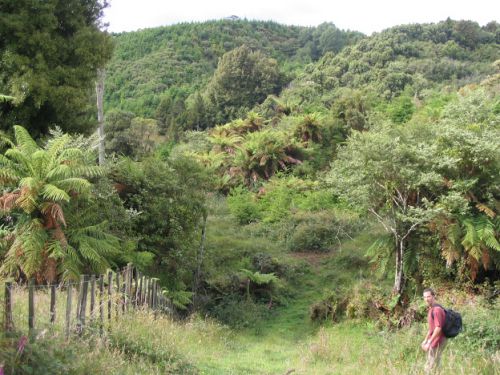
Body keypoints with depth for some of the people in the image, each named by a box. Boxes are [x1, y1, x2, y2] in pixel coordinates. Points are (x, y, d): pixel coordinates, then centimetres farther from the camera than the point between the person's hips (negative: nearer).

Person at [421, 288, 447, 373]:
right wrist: (425, 340, 22)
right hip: (434, 341, 10)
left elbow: (438, 328, -25)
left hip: (438, 342, -10)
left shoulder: (437, 310, -19)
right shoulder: (431, 309, 13)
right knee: (429, 366, 15)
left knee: (431, 368, -6)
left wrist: (429, 343, -24)